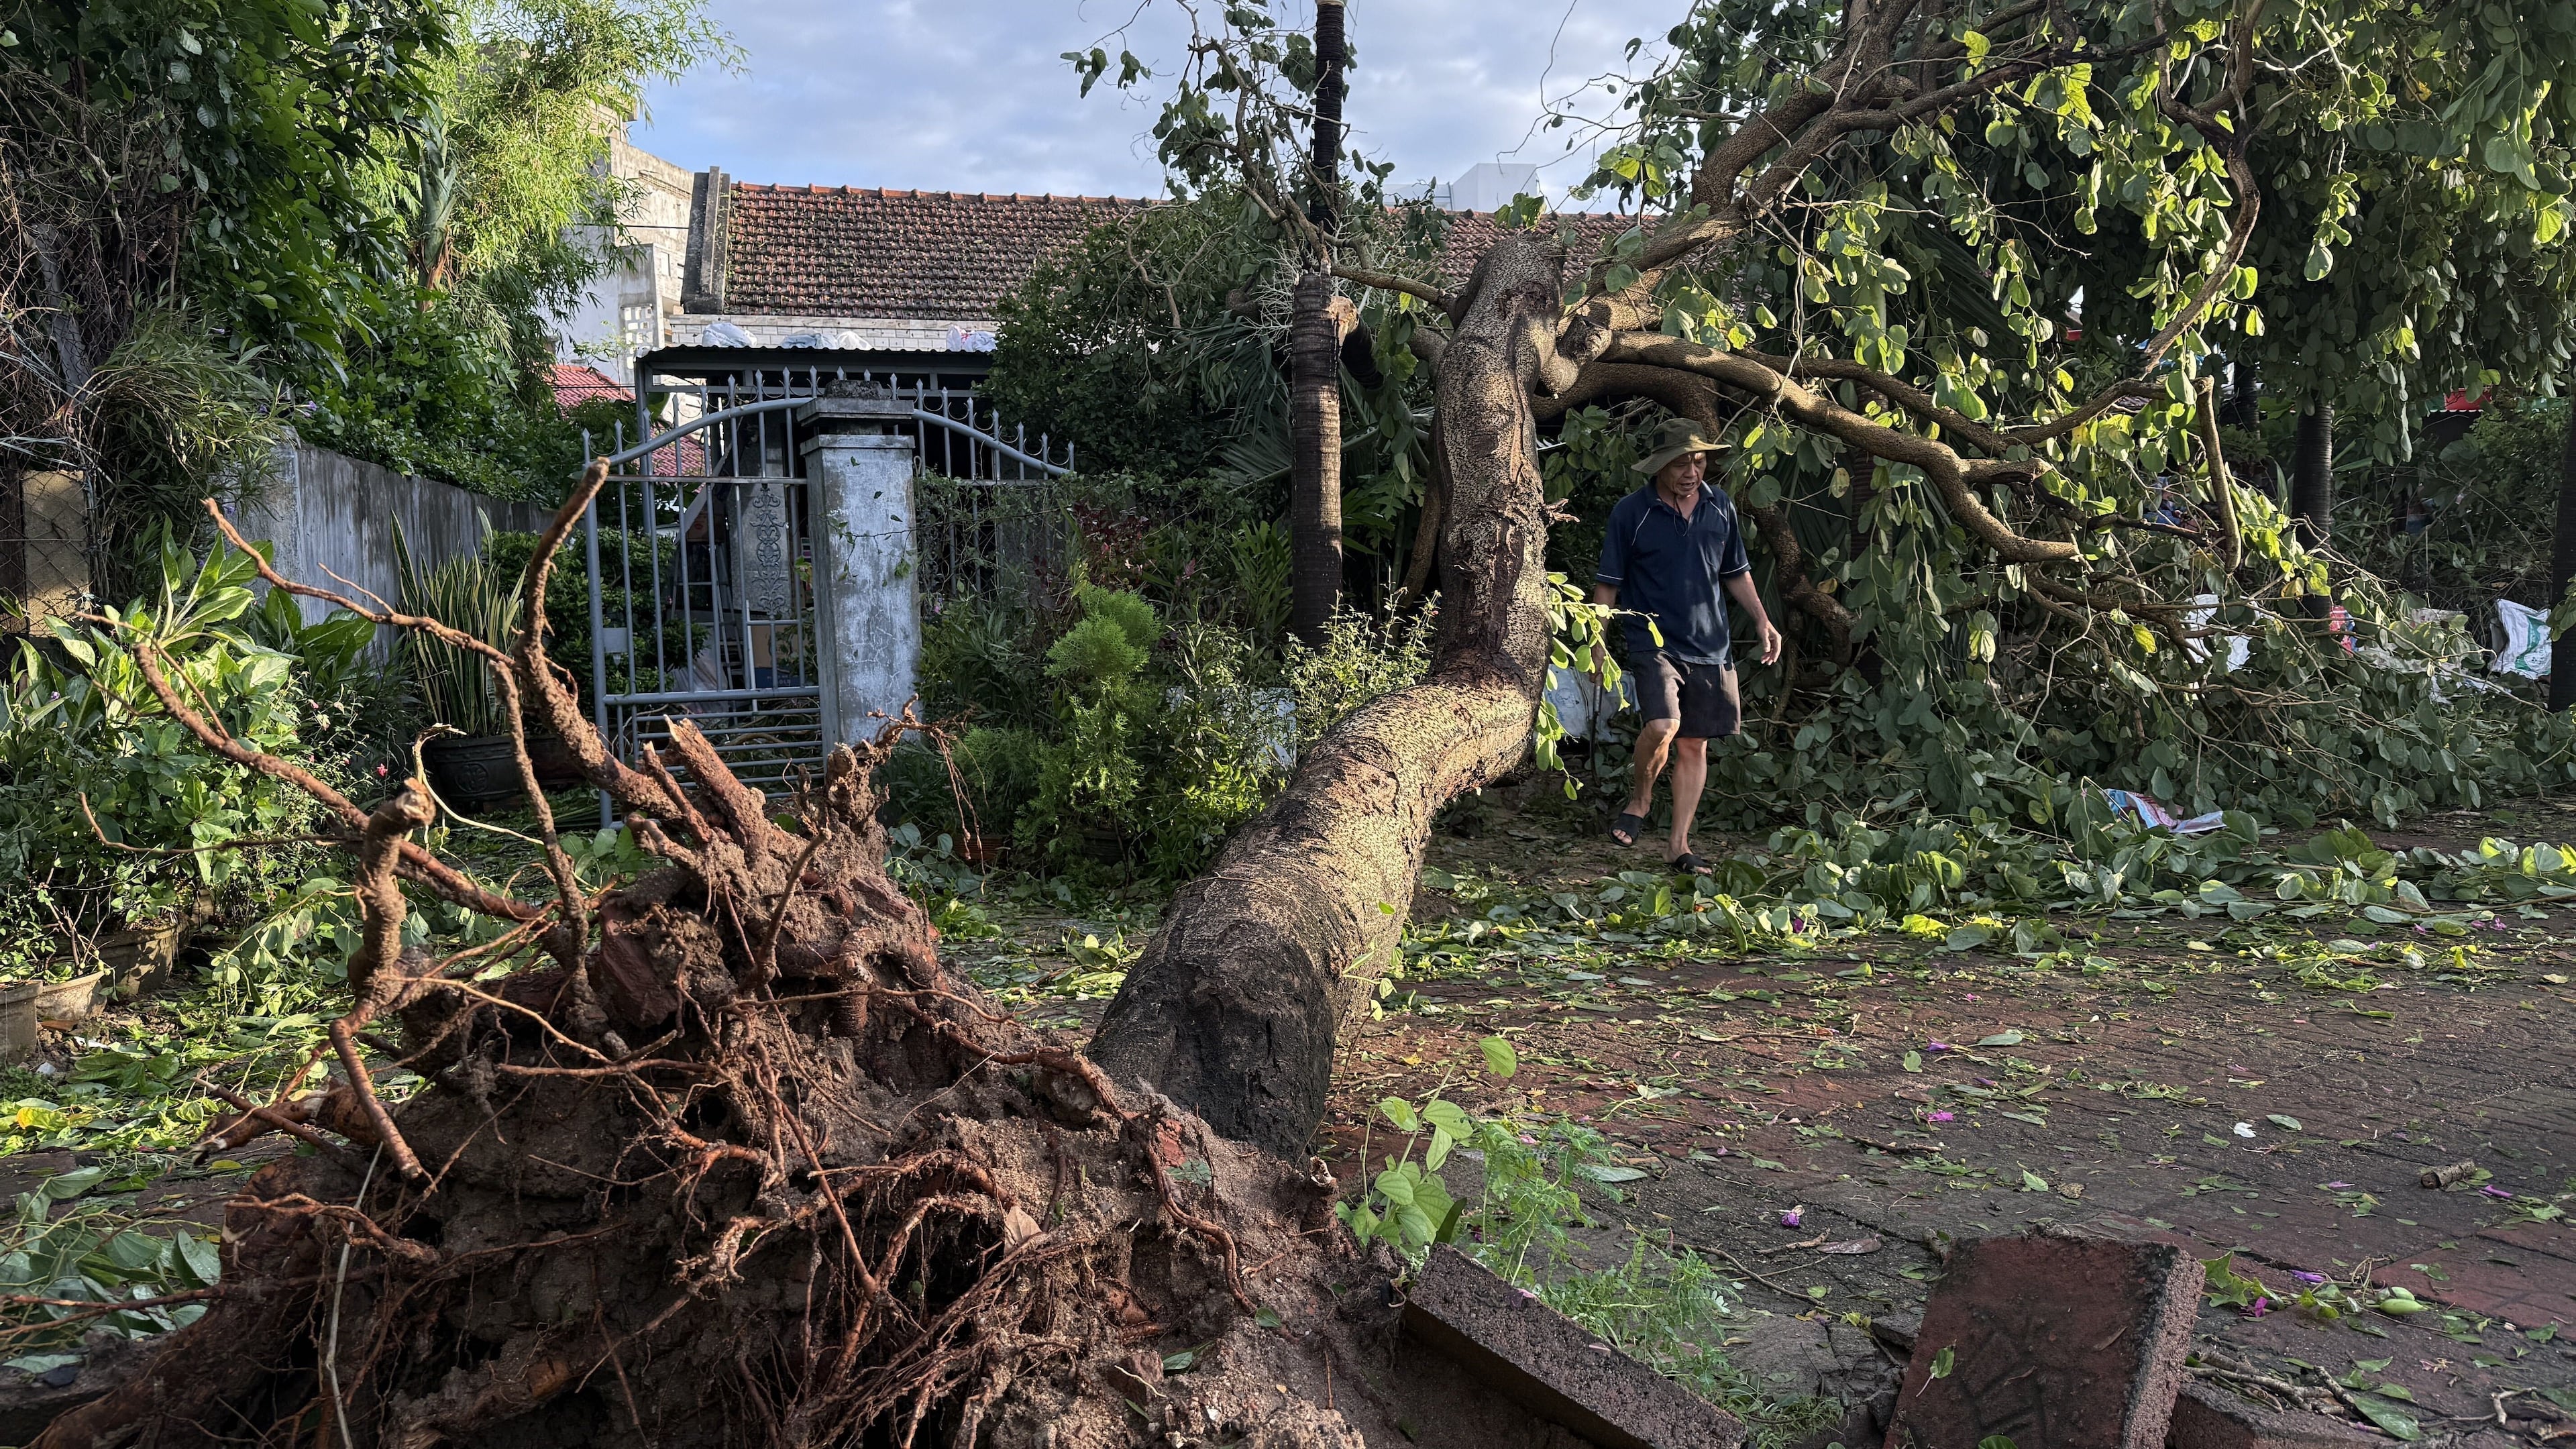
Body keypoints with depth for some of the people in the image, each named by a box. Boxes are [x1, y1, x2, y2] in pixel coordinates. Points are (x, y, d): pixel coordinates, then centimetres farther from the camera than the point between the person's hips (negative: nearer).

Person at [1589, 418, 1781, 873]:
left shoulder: (1720, 506, 7)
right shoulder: (1631, 512, -6)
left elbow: (1735, 572, 19)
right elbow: (1607, 583, -2)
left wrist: (1762, 621, 11)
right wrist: (1597, 643, -5)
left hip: (1710, 646, 4)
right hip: (1654, 641, -4)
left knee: (1694, 746, 7)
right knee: (1662, 726, -25)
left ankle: (1678, 846, 16)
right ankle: (1640, 799, 5)